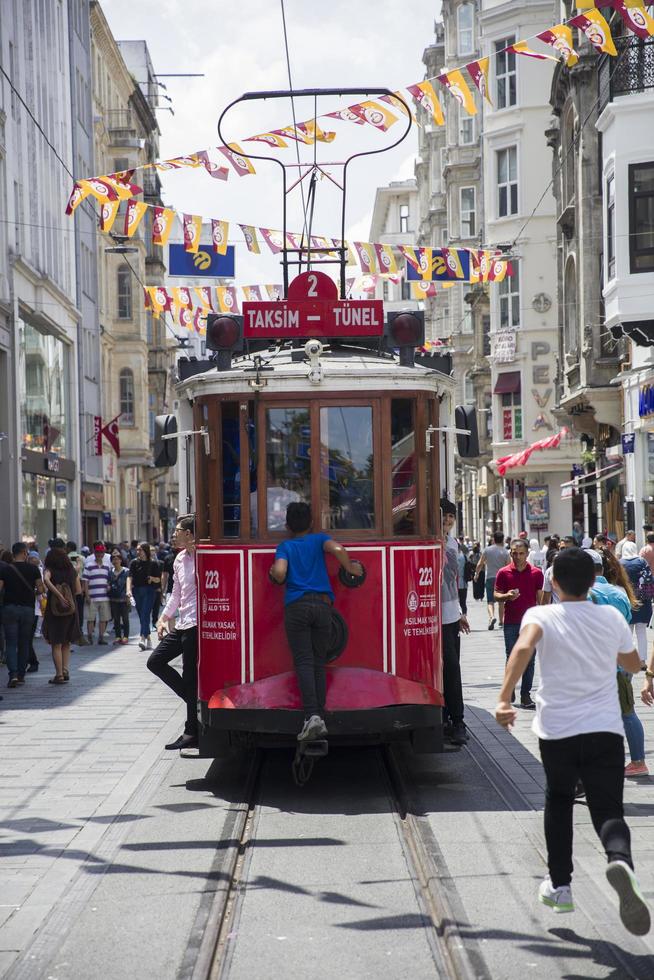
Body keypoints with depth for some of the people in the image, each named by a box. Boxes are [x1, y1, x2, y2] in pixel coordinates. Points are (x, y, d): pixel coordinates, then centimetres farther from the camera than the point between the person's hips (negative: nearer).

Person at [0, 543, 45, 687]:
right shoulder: (33, 569, -2)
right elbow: (40, 590, -3)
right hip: (28, 609, 1)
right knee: (24, 644, 12)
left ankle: (13, 674, -17)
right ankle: (21, 675, 16)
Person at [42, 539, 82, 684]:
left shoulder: (50, 570, -5)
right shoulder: (72, 570, 6)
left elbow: (46, 580, -27)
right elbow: (79, 590, 7)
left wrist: (59, 596, -26)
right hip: (71, 609, 4)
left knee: (56, 644, 2)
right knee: (66, 643, 17)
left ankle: (59, 675, -1)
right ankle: (65, 671, 10)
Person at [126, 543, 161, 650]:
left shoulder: (153, 563, 0)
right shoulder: (134, 562, 3)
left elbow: (158, 579, 6)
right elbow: (130, 577, -7)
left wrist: (152, 579, -16)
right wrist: (129, 590, -21)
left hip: (149, 591, -3)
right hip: (137, 591, 3)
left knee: (145, 615, -15)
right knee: (142, 617, 8)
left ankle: (142, 638, -25)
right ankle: (148, 640, 18)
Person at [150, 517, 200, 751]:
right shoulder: (180, 559, 15)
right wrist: (164, 618, 18)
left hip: (195, 626, -10)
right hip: (181, 625, 10)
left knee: (191, 677, -4)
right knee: (155, 661, 12)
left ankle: (192, 733, 5)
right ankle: (195, 700, 18)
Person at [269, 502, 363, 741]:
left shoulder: (285, 546, 7)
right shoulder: (318, 539, 11)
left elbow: (279, 572, -9)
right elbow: (337, 548, -10)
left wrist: (277, 578, 13)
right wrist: (351, 568, 4)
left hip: (296, 605, -2)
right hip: (322, 604, 2)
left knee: (304, 662, -6)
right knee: (319, 663, 9)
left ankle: (312, 715, -21)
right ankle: (320, 718, 5)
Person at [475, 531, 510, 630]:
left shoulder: (487, 550, 0)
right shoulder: (505, 552, -2)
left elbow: (480, 564, 6)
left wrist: (477, 574, 22)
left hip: (490, 578, -1)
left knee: (490, 600, -2)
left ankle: (491, 616, -27)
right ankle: (501, 620, 23)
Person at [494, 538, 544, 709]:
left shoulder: (536, 573, 2)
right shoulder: (503, 573, 2)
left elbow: (540, 598, 6)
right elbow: (496, 595, 6)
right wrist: (507, 596, -16)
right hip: (511, 622, 0)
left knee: (529, 660, 0)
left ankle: (525, 695, 5)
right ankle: (509, 692, 20)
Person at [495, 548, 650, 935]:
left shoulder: (541, 616, -2)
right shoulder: (611, 618, 7)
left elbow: (524, 647, -24)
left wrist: (504, 698, -27)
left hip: (557, 731, 0)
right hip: (605, 729, 0)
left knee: (559, 801, 24)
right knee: (609, 811, -2)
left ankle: (560, 886, 29)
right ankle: (620, 860, -36)